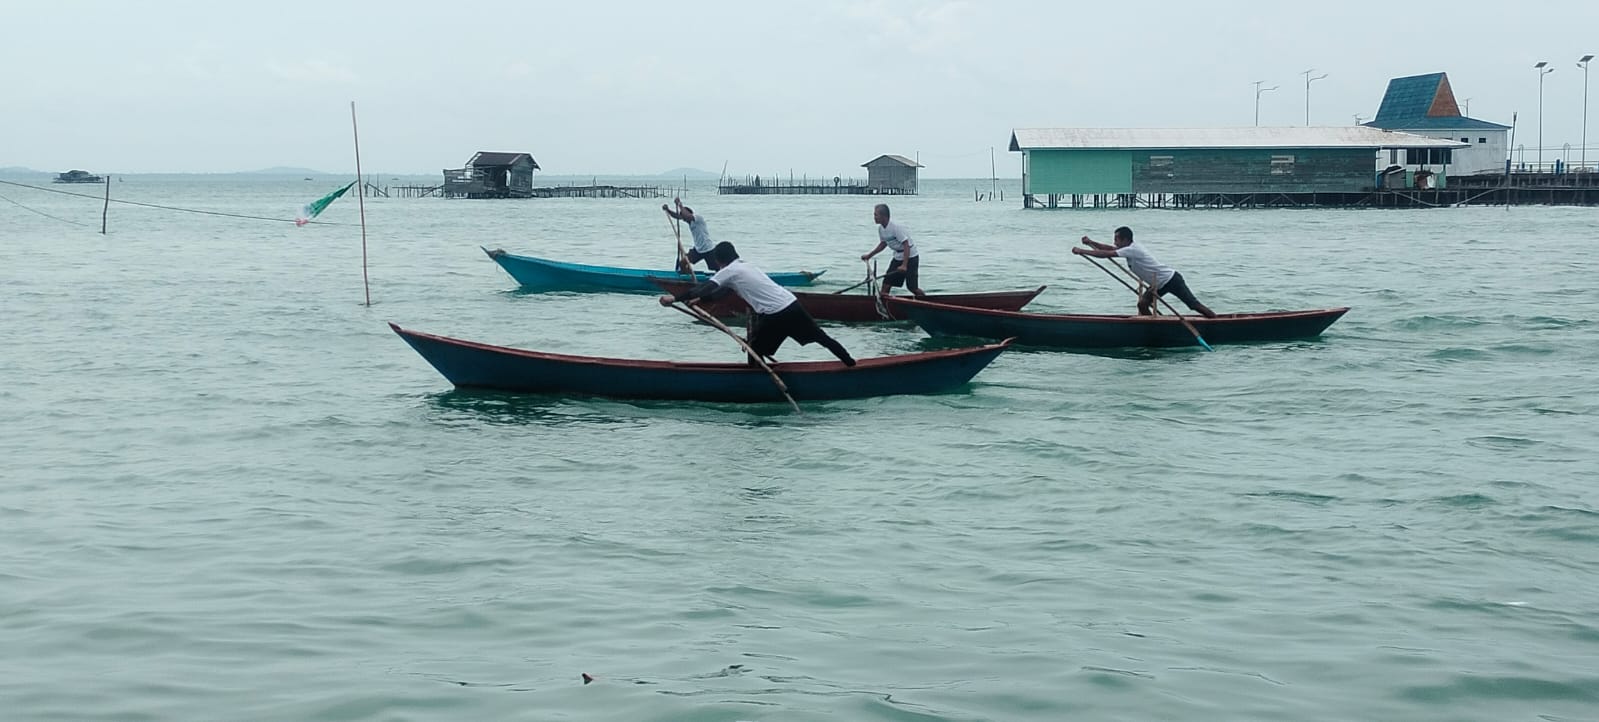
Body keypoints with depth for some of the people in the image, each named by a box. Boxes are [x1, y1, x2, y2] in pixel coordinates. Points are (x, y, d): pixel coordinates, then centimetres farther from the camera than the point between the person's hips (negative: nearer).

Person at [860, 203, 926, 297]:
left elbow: (906, 245, -28)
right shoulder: (881, 229, 1)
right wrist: (869, 256, 15)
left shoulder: (896, 228, -25)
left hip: (910, 257, -8)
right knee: (887, 281, 0)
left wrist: (904, 265, -34)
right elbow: (883, 244, 19)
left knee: (912, 287, -7)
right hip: (898, 257, 8)